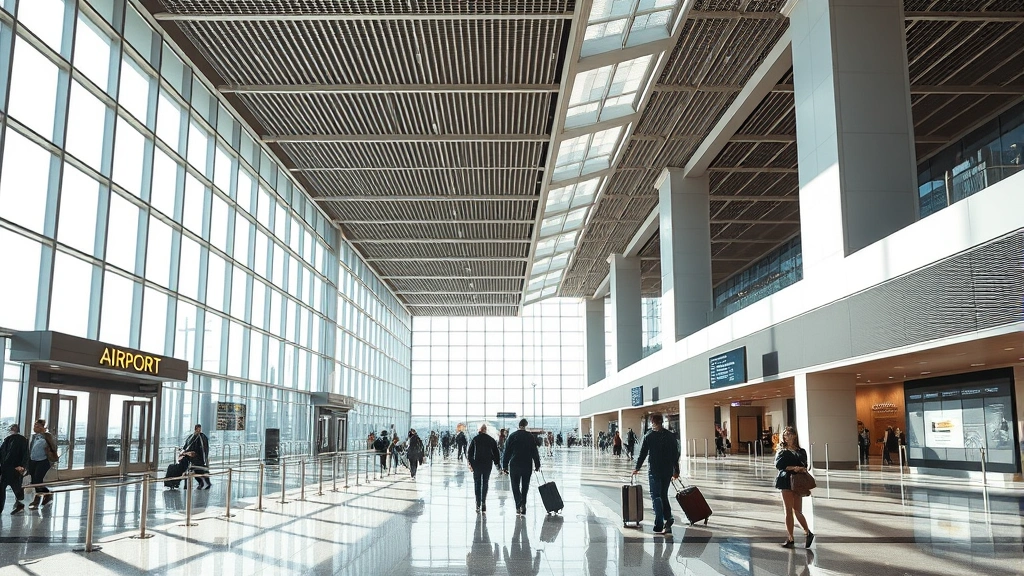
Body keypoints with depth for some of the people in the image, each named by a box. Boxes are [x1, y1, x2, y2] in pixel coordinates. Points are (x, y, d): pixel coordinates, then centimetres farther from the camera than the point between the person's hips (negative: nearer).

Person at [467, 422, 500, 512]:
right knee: (485, 484, 11)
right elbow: (496, 453, 5)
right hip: (487, 465, 1)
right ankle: (483, 503, 3)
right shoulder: (491, 440, 2)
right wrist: (497, 464, 12)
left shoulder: (475, 439, -1)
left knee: (477, 484, 8)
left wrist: (470, 464, 3)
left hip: (477, 464, -1)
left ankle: (478, 504, 2)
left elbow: (469, 453, -2)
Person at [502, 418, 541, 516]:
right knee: (525, 486, 13)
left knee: (515, 486, 4)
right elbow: (535, 452, 2)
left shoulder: (512, 436, -1)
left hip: (514, 466, -1)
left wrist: (505, 466, 4)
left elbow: (507, 452, 0)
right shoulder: (530, 436, 1)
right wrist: (537, 465, 7)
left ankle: (518, 506, -13)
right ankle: (523, 504, 5)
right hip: (527, 465, 1)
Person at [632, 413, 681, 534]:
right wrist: (676, 471, 14)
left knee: (656, 496, 1)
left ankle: (659, 525, -6)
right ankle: (668, 518, 5)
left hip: (654, 470, -3)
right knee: (664, 495, 17)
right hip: (668, 470, 3)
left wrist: (637, 468, 11)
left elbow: (642, 453, -2)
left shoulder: (648, 436, -5)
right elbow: (676, 454, 7)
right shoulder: (670, 436, 4)